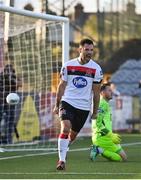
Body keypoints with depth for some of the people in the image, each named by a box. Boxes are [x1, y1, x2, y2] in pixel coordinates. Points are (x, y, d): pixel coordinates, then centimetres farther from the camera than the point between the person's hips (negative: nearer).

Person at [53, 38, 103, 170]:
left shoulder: (96, 69, -4)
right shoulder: (68, 65, -2)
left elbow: (96, 91, 2)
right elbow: (62, 86, 7)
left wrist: (95, 111, 5)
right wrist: (57, 105, 8)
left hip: (84, 107, 1)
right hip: (67, 102, -1)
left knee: (73, 135, 10)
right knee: (65, 128, -21)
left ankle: (63, 151, 39)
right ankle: (62, 160, -18)